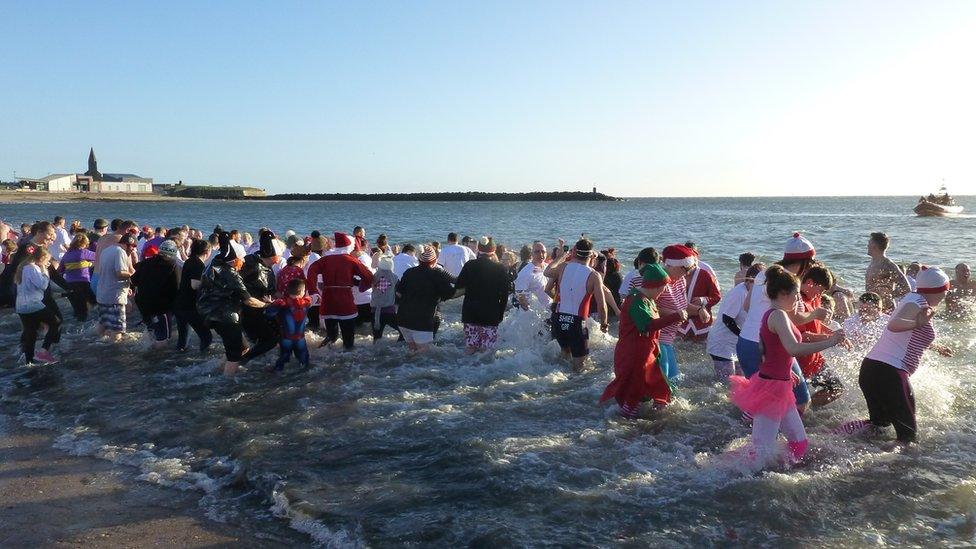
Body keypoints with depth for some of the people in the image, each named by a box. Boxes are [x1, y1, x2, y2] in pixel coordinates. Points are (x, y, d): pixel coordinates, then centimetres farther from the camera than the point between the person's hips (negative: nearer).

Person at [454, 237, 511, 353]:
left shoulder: (469, 266, -4)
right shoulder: (501, 269, -4)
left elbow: (457, 286, 4)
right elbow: (504, 295, 0)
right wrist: (501, 314, 9)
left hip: (470, 314, 1)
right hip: (491, 315, -1)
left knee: (470, 348, 9)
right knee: (486, 350, 4)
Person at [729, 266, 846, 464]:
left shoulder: (770, 314, 13)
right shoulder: (778, 315, -17)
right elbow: (794, 349, -31)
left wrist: (787, 372, 24)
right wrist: (829, 342, -24)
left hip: (778, 386, 11)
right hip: (771, 387, -11)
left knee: (799, 440, 16)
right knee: (764, 451, -5)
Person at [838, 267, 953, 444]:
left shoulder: (913, 299, 20)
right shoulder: (916, 303, -9)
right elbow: (894, 325, -30)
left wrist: (936, 347, 54)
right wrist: (917, 324, -47)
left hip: (870, 367, 10)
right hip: (890, 372, -10)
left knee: (880, 422, 22)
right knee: (908, 433, 0)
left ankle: (840, 432, 3)